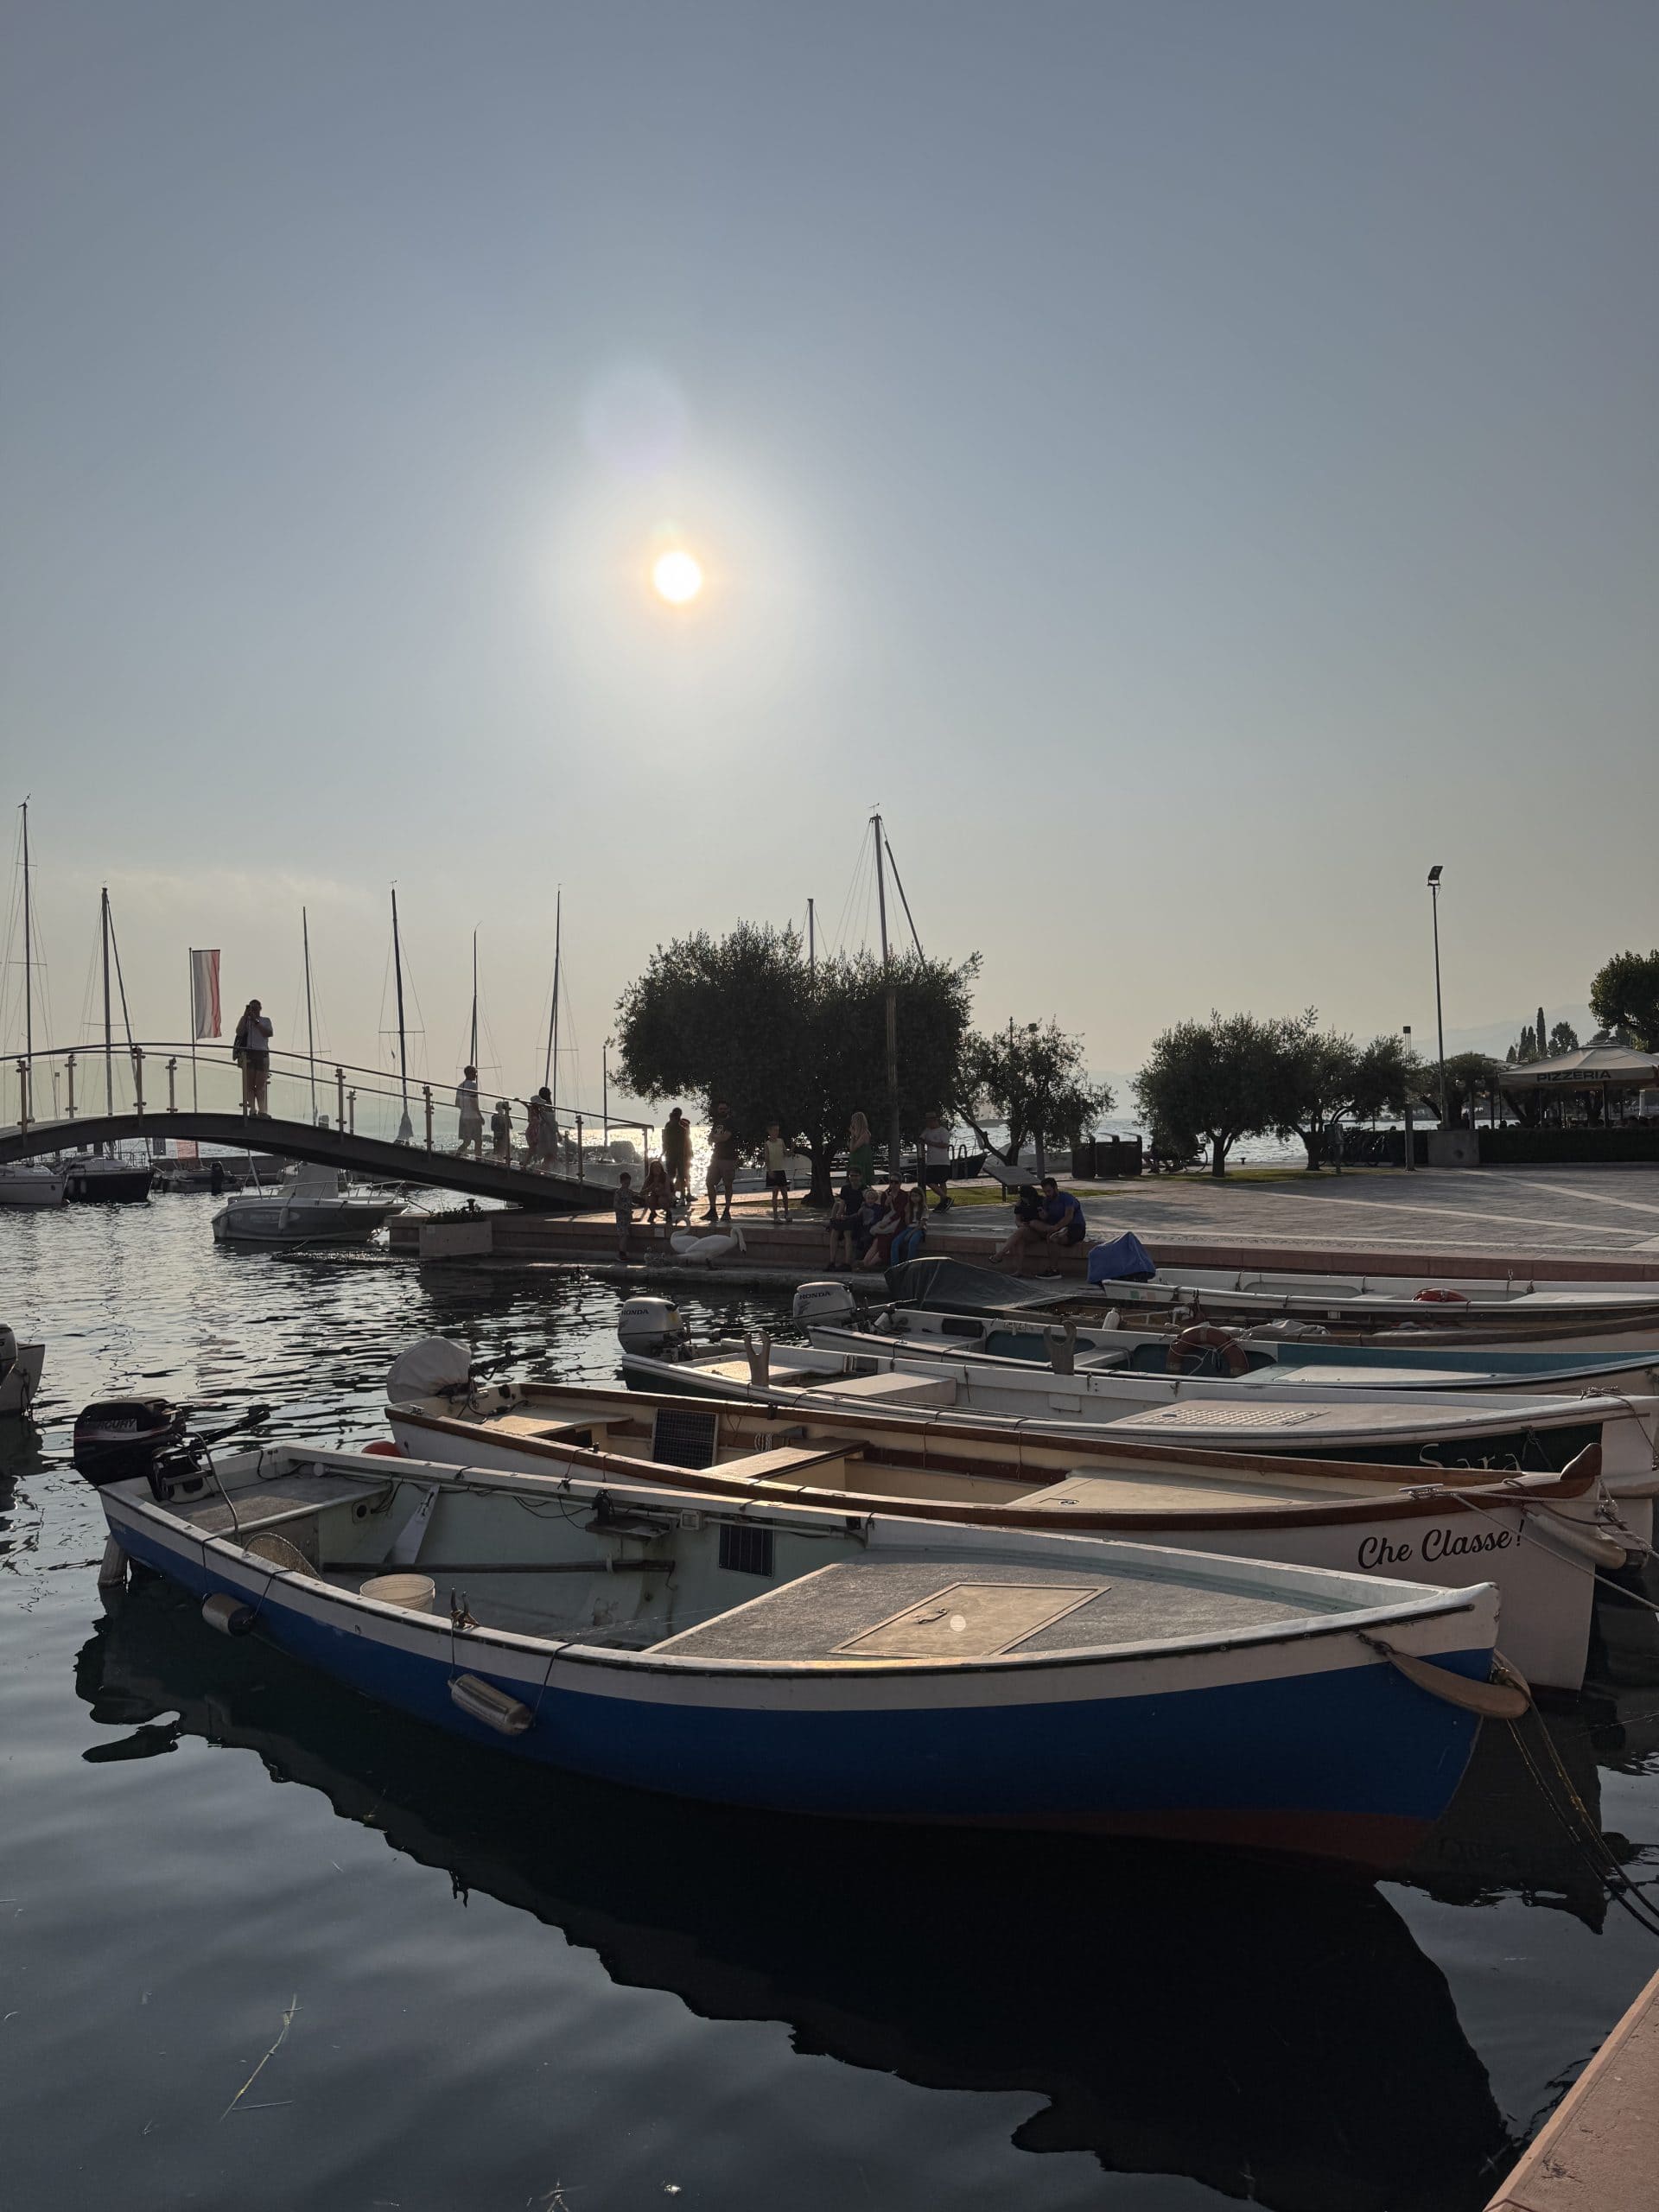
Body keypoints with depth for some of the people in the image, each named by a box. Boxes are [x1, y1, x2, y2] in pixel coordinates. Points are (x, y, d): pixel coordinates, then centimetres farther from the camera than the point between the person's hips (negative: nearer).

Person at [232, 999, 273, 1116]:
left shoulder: (265, 1020, 16)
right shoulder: (245, 1020, 15)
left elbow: (268, 1034, -2)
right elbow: (239, 1032, -4)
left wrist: (256, 1021, -4)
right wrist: (245, 1015, -2)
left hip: (262, 1054, 0)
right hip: (248, 1053, 0)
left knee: (261, 1085, -6)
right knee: (249, 1084, -5)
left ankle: (262, 1111, -13)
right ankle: (252, 1109, -9)